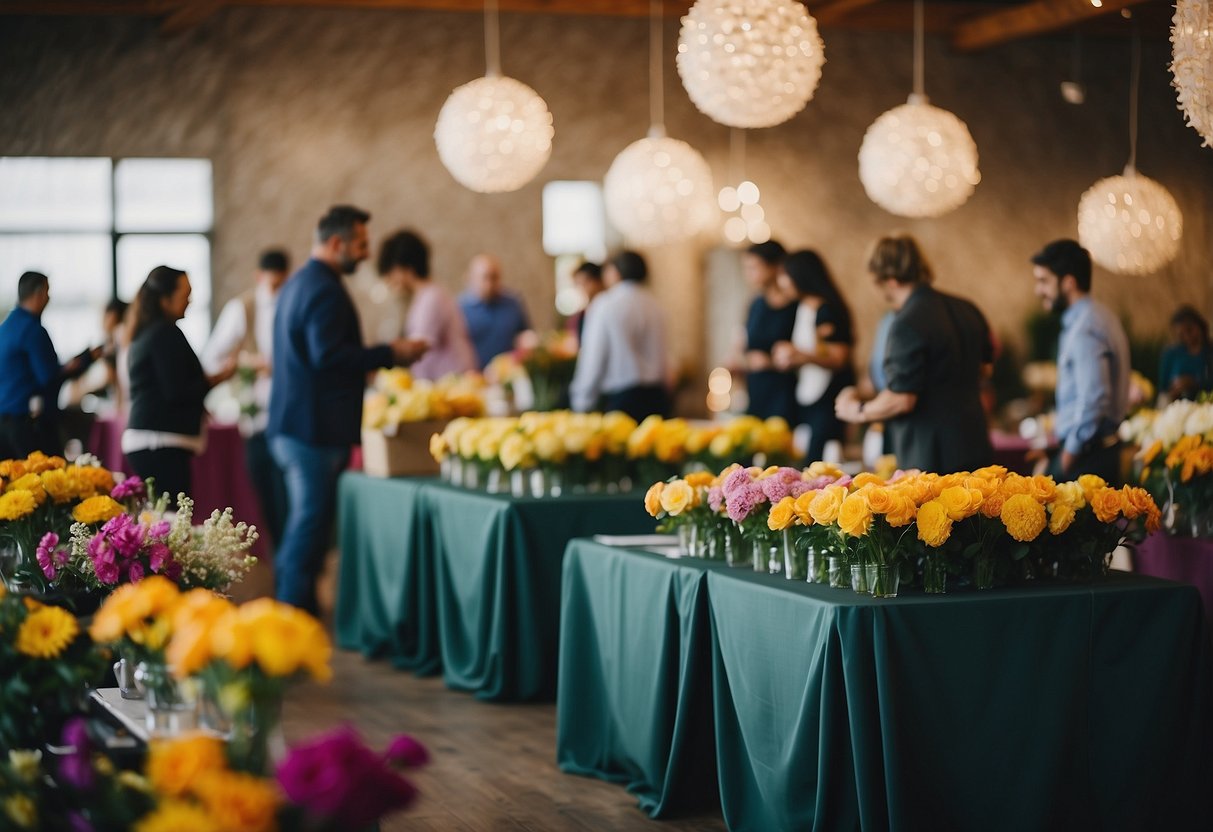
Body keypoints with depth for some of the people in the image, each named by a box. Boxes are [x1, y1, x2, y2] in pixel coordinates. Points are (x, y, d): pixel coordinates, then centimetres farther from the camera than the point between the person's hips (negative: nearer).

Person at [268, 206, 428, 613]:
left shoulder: (298, 283, 17)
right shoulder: (324, 290, -16)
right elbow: (328, 356, -25)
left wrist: (378, 356, 18)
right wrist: (389, 353, -18)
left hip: (291, 424, 11)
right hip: (317, 427, -11)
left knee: (302, 522, 17)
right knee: (311, 523, -6)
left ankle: (287, 605, 23)